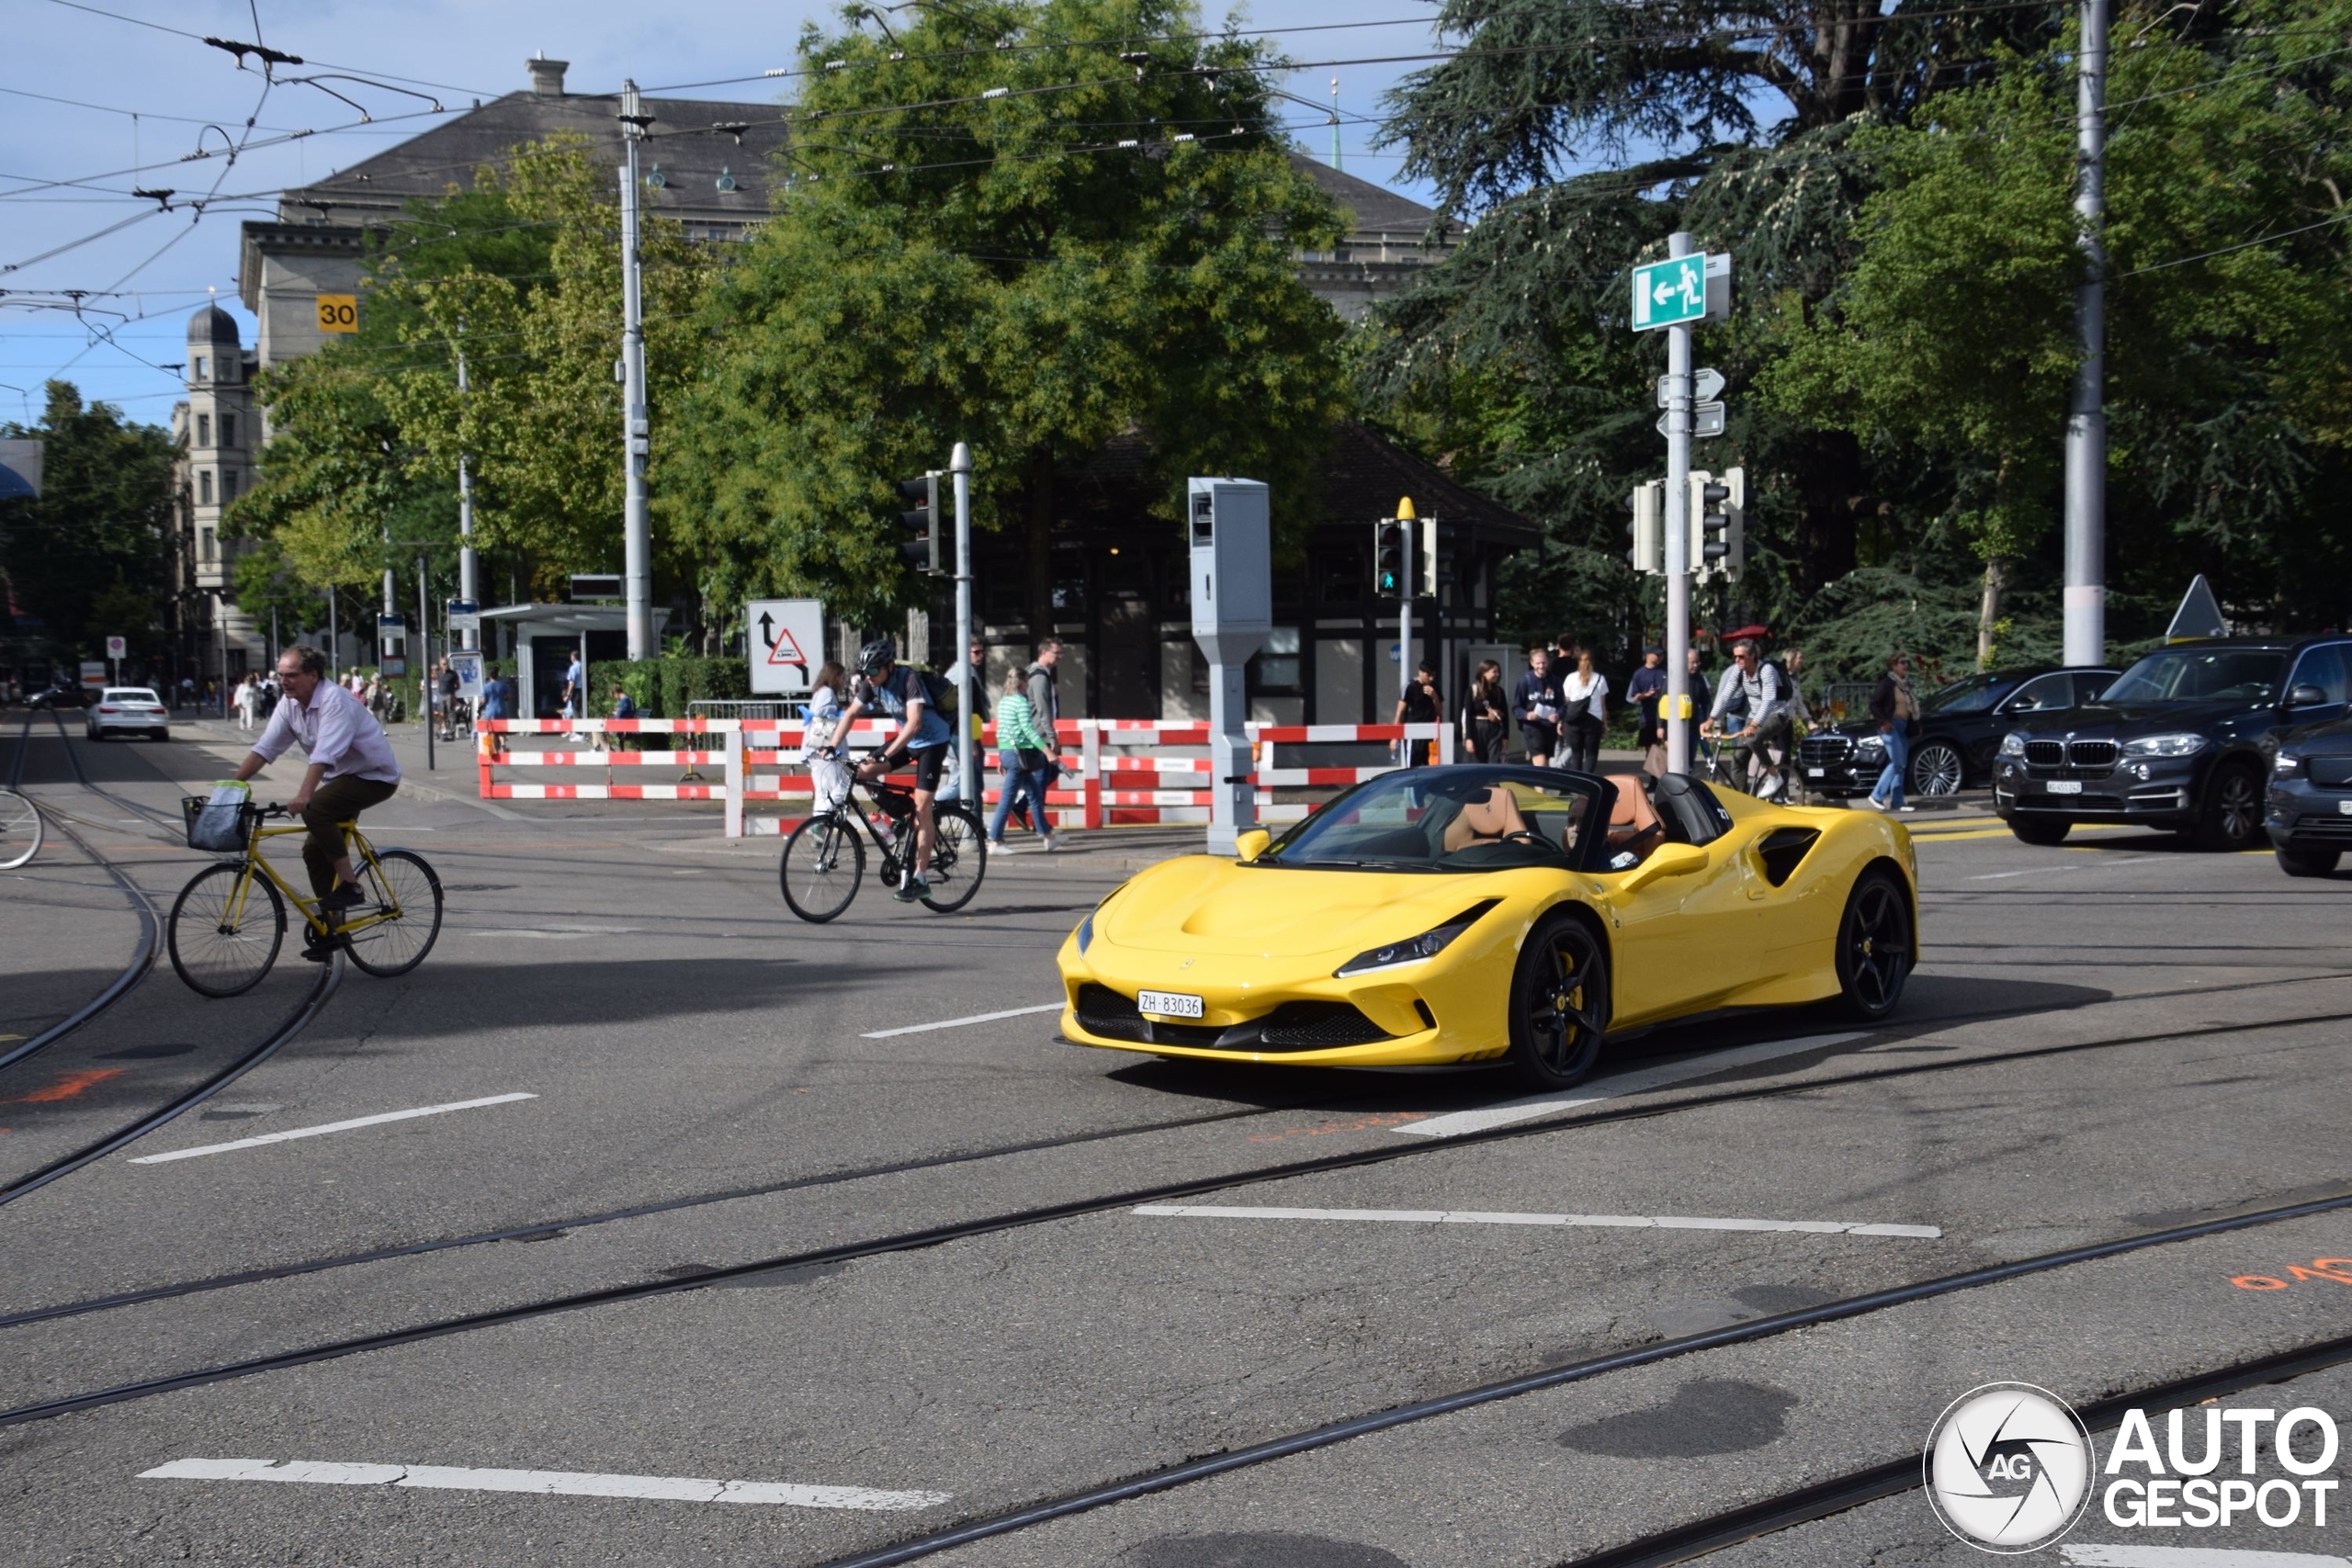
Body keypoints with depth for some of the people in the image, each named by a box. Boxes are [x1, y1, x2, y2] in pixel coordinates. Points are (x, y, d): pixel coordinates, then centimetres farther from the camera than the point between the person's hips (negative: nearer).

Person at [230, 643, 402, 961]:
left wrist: (304, 796, -45)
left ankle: (349, 885, -21)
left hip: (374, 776, -9)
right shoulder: (290, 705, 2)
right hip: (342, 779, 9)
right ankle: (330, 927, 14)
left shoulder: (335, 701, -24)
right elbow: (264, 748, 1)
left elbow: (325, 753, -35)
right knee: (314, 850, 5)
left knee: (315, 809, -31)